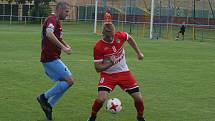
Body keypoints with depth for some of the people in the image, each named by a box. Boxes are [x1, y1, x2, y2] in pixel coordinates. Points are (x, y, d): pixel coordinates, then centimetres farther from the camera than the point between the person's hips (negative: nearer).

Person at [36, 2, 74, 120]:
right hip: (50, 58, -10)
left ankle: (49, 106, 13)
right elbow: (49, 34, -35)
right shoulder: (52, 20, -15)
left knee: (65, 82, 11)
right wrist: (63, 48, -34)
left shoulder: (58, 22, 17)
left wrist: (67, 46, 16)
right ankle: (44, 97, -4)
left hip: (53, 58, 10)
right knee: (69, 81, -11)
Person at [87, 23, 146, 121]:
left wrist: (138, 53, 14)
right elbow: (98, 68, -17)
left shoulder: (120, 36, -12)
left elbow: (130, 39, 13)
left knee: (138, 98, -2)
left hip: (123, 72, 3)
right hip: (108, 75, -3)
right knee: (101, 98, -22)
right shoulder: (98, 47, -21)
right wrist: (110, 63, -31)